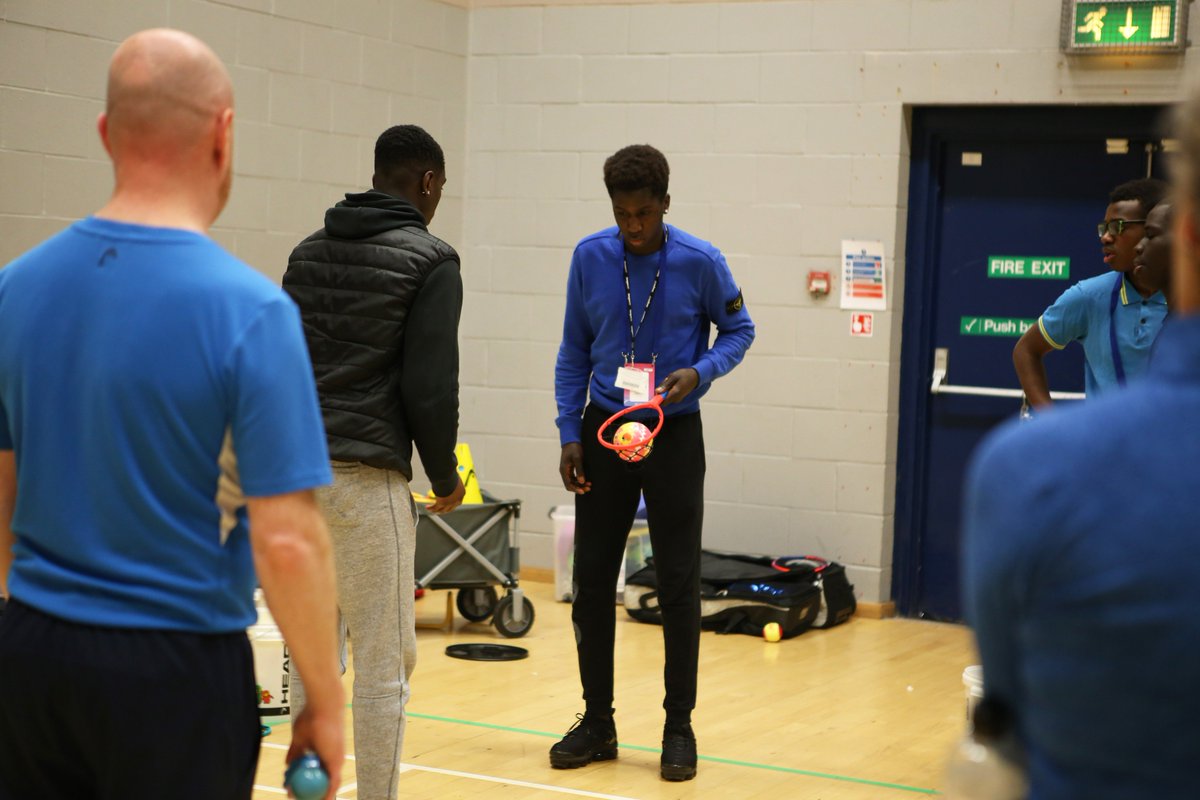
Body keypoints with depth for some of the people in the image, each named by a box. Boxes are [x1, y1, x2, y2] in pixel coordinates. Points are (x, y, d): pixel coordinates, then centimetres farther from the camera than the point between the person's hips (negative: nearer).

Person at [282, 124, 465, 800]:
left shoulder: (308, 252, 15)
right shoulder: (430, 260, -5)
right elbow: (430, 387, -11)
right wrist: (446, 477, 2)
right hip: (367, 477, -7)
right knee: (385, 659, -2)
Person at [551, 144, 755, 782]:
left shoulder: (700, 263, -9)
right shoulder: (589, 258, -2)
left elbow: (739, 330, 4)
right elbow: (573, 353, 5)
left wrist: (700, 372, -15)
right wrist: (569, 434, -1)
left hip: (674, 436, -2)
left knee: (678, 585, 0)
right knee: (592, 580, 5)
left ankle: (679, 728, 12)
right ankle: (597, 721, 18)